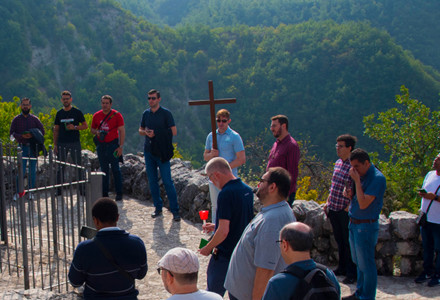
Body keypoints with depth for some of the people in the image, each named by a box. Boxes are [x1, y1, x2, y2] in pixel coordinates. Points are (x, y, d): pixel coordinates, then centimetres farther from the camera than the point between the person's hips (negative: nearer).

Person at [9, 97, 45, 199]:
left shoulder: (34, 119, 10)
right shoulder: (16, 119, 7)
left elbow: (42, 131, 7)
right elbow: (11, 133, 2)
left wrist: (32, 135, -11)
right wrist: (22, 136, -15)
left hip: (33, 147, 2)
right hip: (22, 147, -2)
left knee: (32, 171, 3)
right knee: (21, 171, -7)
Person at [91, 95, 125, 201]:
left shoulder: (116, 115, -3)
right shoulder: (96, 115, 9)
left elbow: (122, 131, -4)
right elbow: (92, 129, 19)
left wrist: (121, 146, -11)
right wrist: (96, 132, -5)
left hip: (113, 144, -4)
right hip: (101, 145, 4)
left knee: (115, 169, -3)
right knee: (104, 170, 8)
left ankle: (119, 193, 3)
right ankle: (104, 193, 14)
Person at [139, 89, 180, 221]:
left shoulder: (166, 113, -4)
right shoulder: (146, 114, 11)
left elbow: (174, 131, -6)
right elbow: (140, 130, 19)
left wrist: (156, 133, -12)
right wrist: (146, 132, -4)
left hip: (162, 152, -5)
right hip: (148, 151, 5)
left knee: (167, 181, -8)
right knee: (152, 181, 8)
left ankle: (175, 210, -3)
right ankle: (158, 208, 20)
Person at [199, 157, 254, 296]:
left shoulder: (226, 193, -23)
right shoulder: (247, 190, 3)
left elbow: (223, 231, -26)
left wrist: (208, 248, -10)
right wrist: (216, 226, 19)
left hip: (225, 255, -8)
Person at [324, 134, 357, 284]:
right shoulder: (338, 163, 9)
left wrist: (349, 207, -18)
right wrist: (328, 202, 15)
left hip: (345, 211, -8)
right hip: (333, 209, 8)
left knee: (348, 243, 2)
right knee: (339, 240, 19)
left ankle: (351, 273, 13)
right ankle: (342, 267, 33)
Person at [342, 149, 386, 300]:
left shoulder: (377, 178, -19)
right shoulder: (361, 175, 7)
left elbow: (363, 204, -25)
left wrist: (357, 181, -23)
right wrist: (349, 194, -4)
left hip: (366, 226, -9)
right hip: (354, 224, 9)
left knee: (366, 265, 2)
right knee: (358, 263, 19)